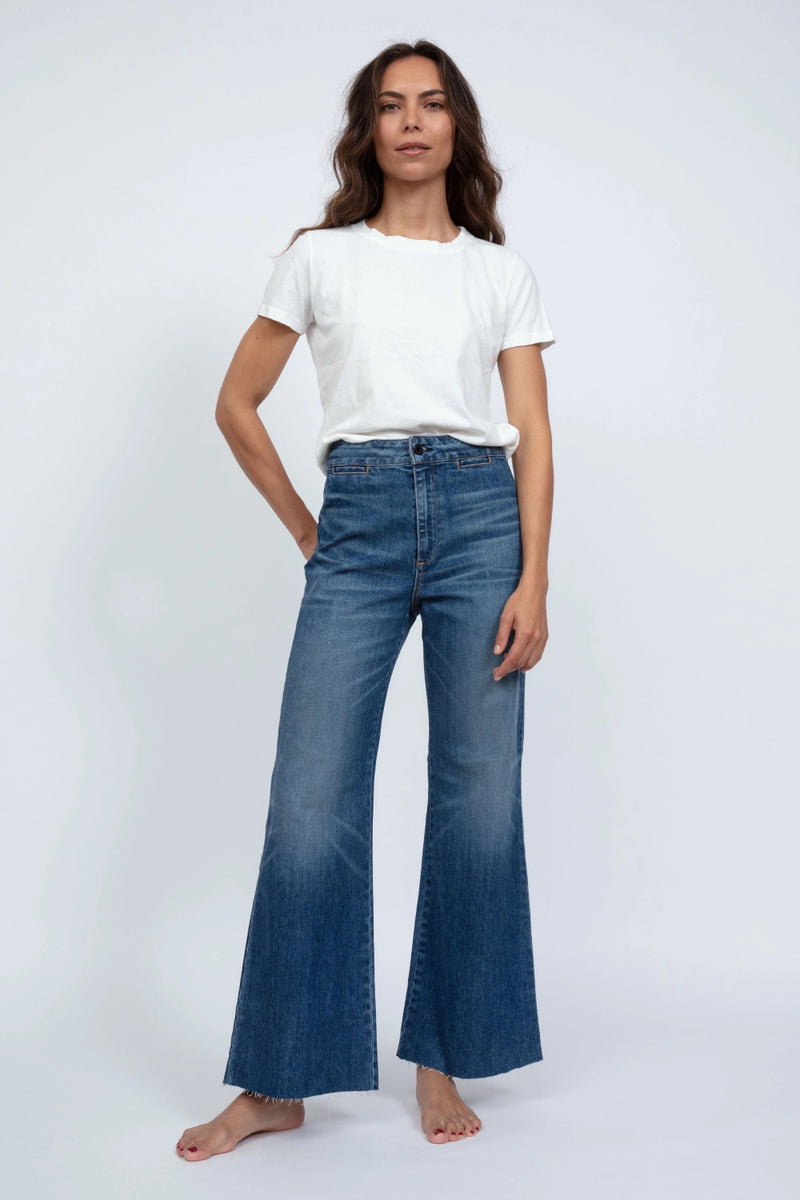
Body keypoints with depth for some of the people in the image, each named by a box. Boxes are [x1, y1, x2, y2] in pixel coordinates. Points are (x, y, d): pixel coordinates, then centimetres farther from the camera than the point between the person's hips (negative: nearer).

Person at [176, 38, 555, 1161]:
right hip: (359, 518, 0)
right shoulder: (320, 258, 13)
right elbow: (237, 406, 15)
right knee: (311, 797, -5)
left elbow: (533, 430, 6)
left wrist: (534, 578, -5)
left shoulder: (501, 269, 13)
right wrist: (305, 530, 9)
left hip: (480, 513, 1)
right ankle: (278, 1080, 6)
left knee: (479, 794, 0)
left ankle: (442, 1060, 15)